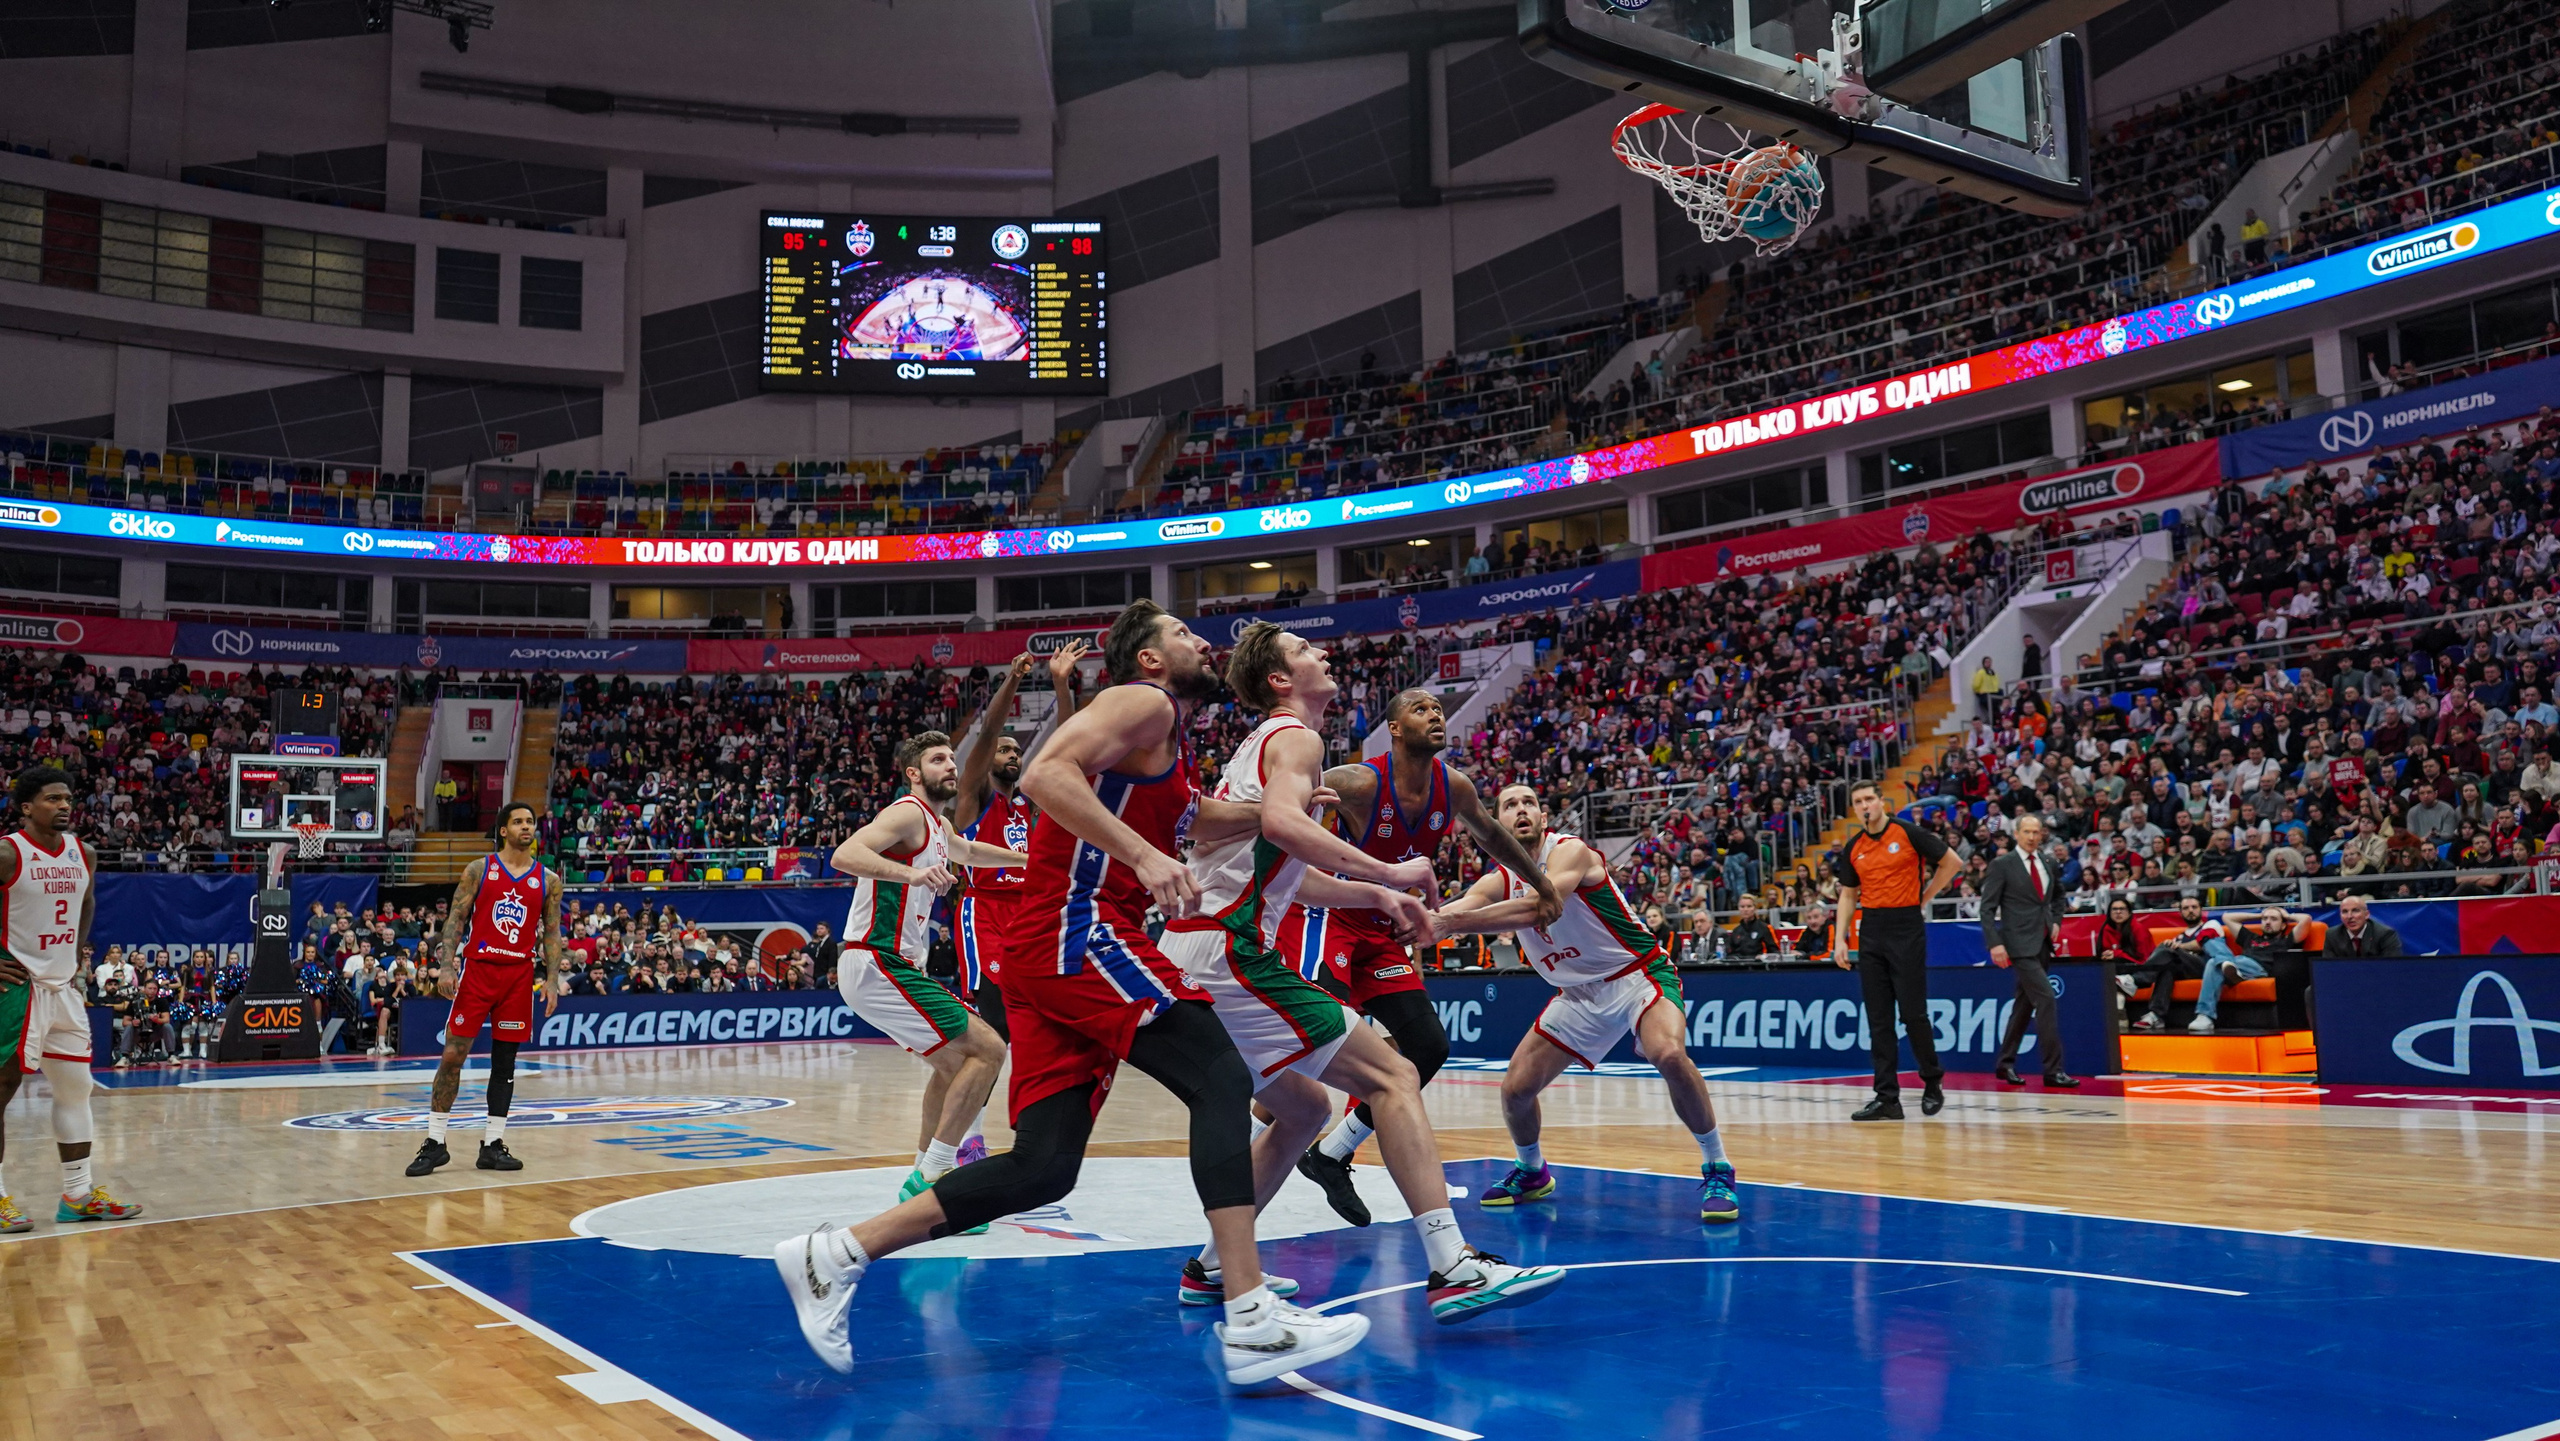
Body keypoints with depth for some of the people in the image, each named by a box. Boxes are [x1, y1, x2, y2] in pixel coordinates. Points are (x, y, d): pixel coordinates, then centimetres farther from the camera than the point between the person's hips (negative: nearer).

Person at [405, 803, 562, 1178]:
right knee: (452, 1055, -4)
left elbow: (551, 934, 9)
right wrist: (447, 965, -11)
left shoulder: (548, 880, 7)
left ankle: (492, 1145, 13)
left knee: (505, 1061, 6)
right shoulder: (479, 870, 1)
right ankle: (434, 1142, 5)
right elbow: (456, 920, 0)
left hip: (519, 974, 2)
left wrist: (552, 980, 0)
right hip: (477, 967, -2)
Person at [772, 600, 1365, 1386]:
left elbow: (1201, 824, 43)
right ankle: (1250, 1319, -20)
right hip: (1079, 932, -10)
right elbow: (1046, 773, -18)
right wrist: (1144, 855, -25)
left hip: (1047, 952, 10)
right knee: (1221, 1081, -15)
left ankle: (834, 1256, 11)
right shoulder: (1144, 702, -3)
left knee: (1043, 1167, 5)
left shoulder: (1169, 745, 27)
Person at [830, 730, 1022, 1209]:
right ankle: (932, 1179, -13)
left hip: (892, 965, 11)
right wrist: (912, 874, -42)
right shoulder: (910, 813, -11)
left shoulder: (938, 825, 18)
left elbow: (968, 852, 42)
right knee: (987, 1048, -14)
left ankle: (923, 1178, 27)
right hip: (875, 965, -11)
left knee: (956, 1060, 23)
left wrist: (1030, 860, 47)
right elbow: (845, 855, -29)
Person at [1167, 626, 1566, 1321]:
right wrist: (1388, 873, -21)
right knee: (1393, 1077, -11)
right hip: (1228, 953, -10)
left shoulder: (1259, 745, 26)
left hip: (1186, 960, 10)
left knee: (1305, 1109, 22)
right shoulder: (1295, 736, -3)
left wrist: (1376, 895, 25)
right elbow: (1280, 821, -26)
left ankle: (1213, 1268, 24)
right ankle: (1453, 1269, -20)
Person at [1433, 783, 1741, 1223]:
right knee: (1516, 1088, -2)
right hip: (1580, 992, 6)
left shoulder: (1571, 851, -19)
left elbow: (1535, 907, -37)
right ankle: (1531, 1172, 28)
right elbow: (1458, 910, -18)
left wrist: (1453, 921, -45)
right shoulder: (1499, 881, 0)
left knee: (1668, 1054, -33)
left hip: (1638, 972, -6)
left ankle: (1717, 1170, -14)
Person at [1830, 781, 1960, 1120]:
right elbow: (1848, 895, 15)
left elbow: (1951, 862, 3)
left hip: (1906, 928, -5)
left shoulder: (1907, 834, -4)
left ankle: (1932, 1084, 15)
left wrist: (1924, 897, 3)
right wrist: (1839, 939, 7)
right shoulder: (1853, 848, 9)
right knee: (1878, 1017, 3)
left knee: (1913, 1012, -6)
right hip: (1871, 930, 5)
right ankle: (1888, 1098, 5)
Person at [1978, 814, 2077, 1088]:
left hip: (2043, 943, 7)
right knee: (2045, 998, -15)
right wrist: (1995, 943, -17)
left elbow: (2056, 897, 27)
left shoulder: (2046, 863, 12)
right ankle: (2053, 1069, -12)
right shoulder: (2002, 865, -7)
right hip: (2020, 944, -7)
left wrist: (2056, 922, 9)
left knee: (2026, 1003, 11)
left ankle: (2005, 1063, 21)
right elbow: (1988, 908, -9)